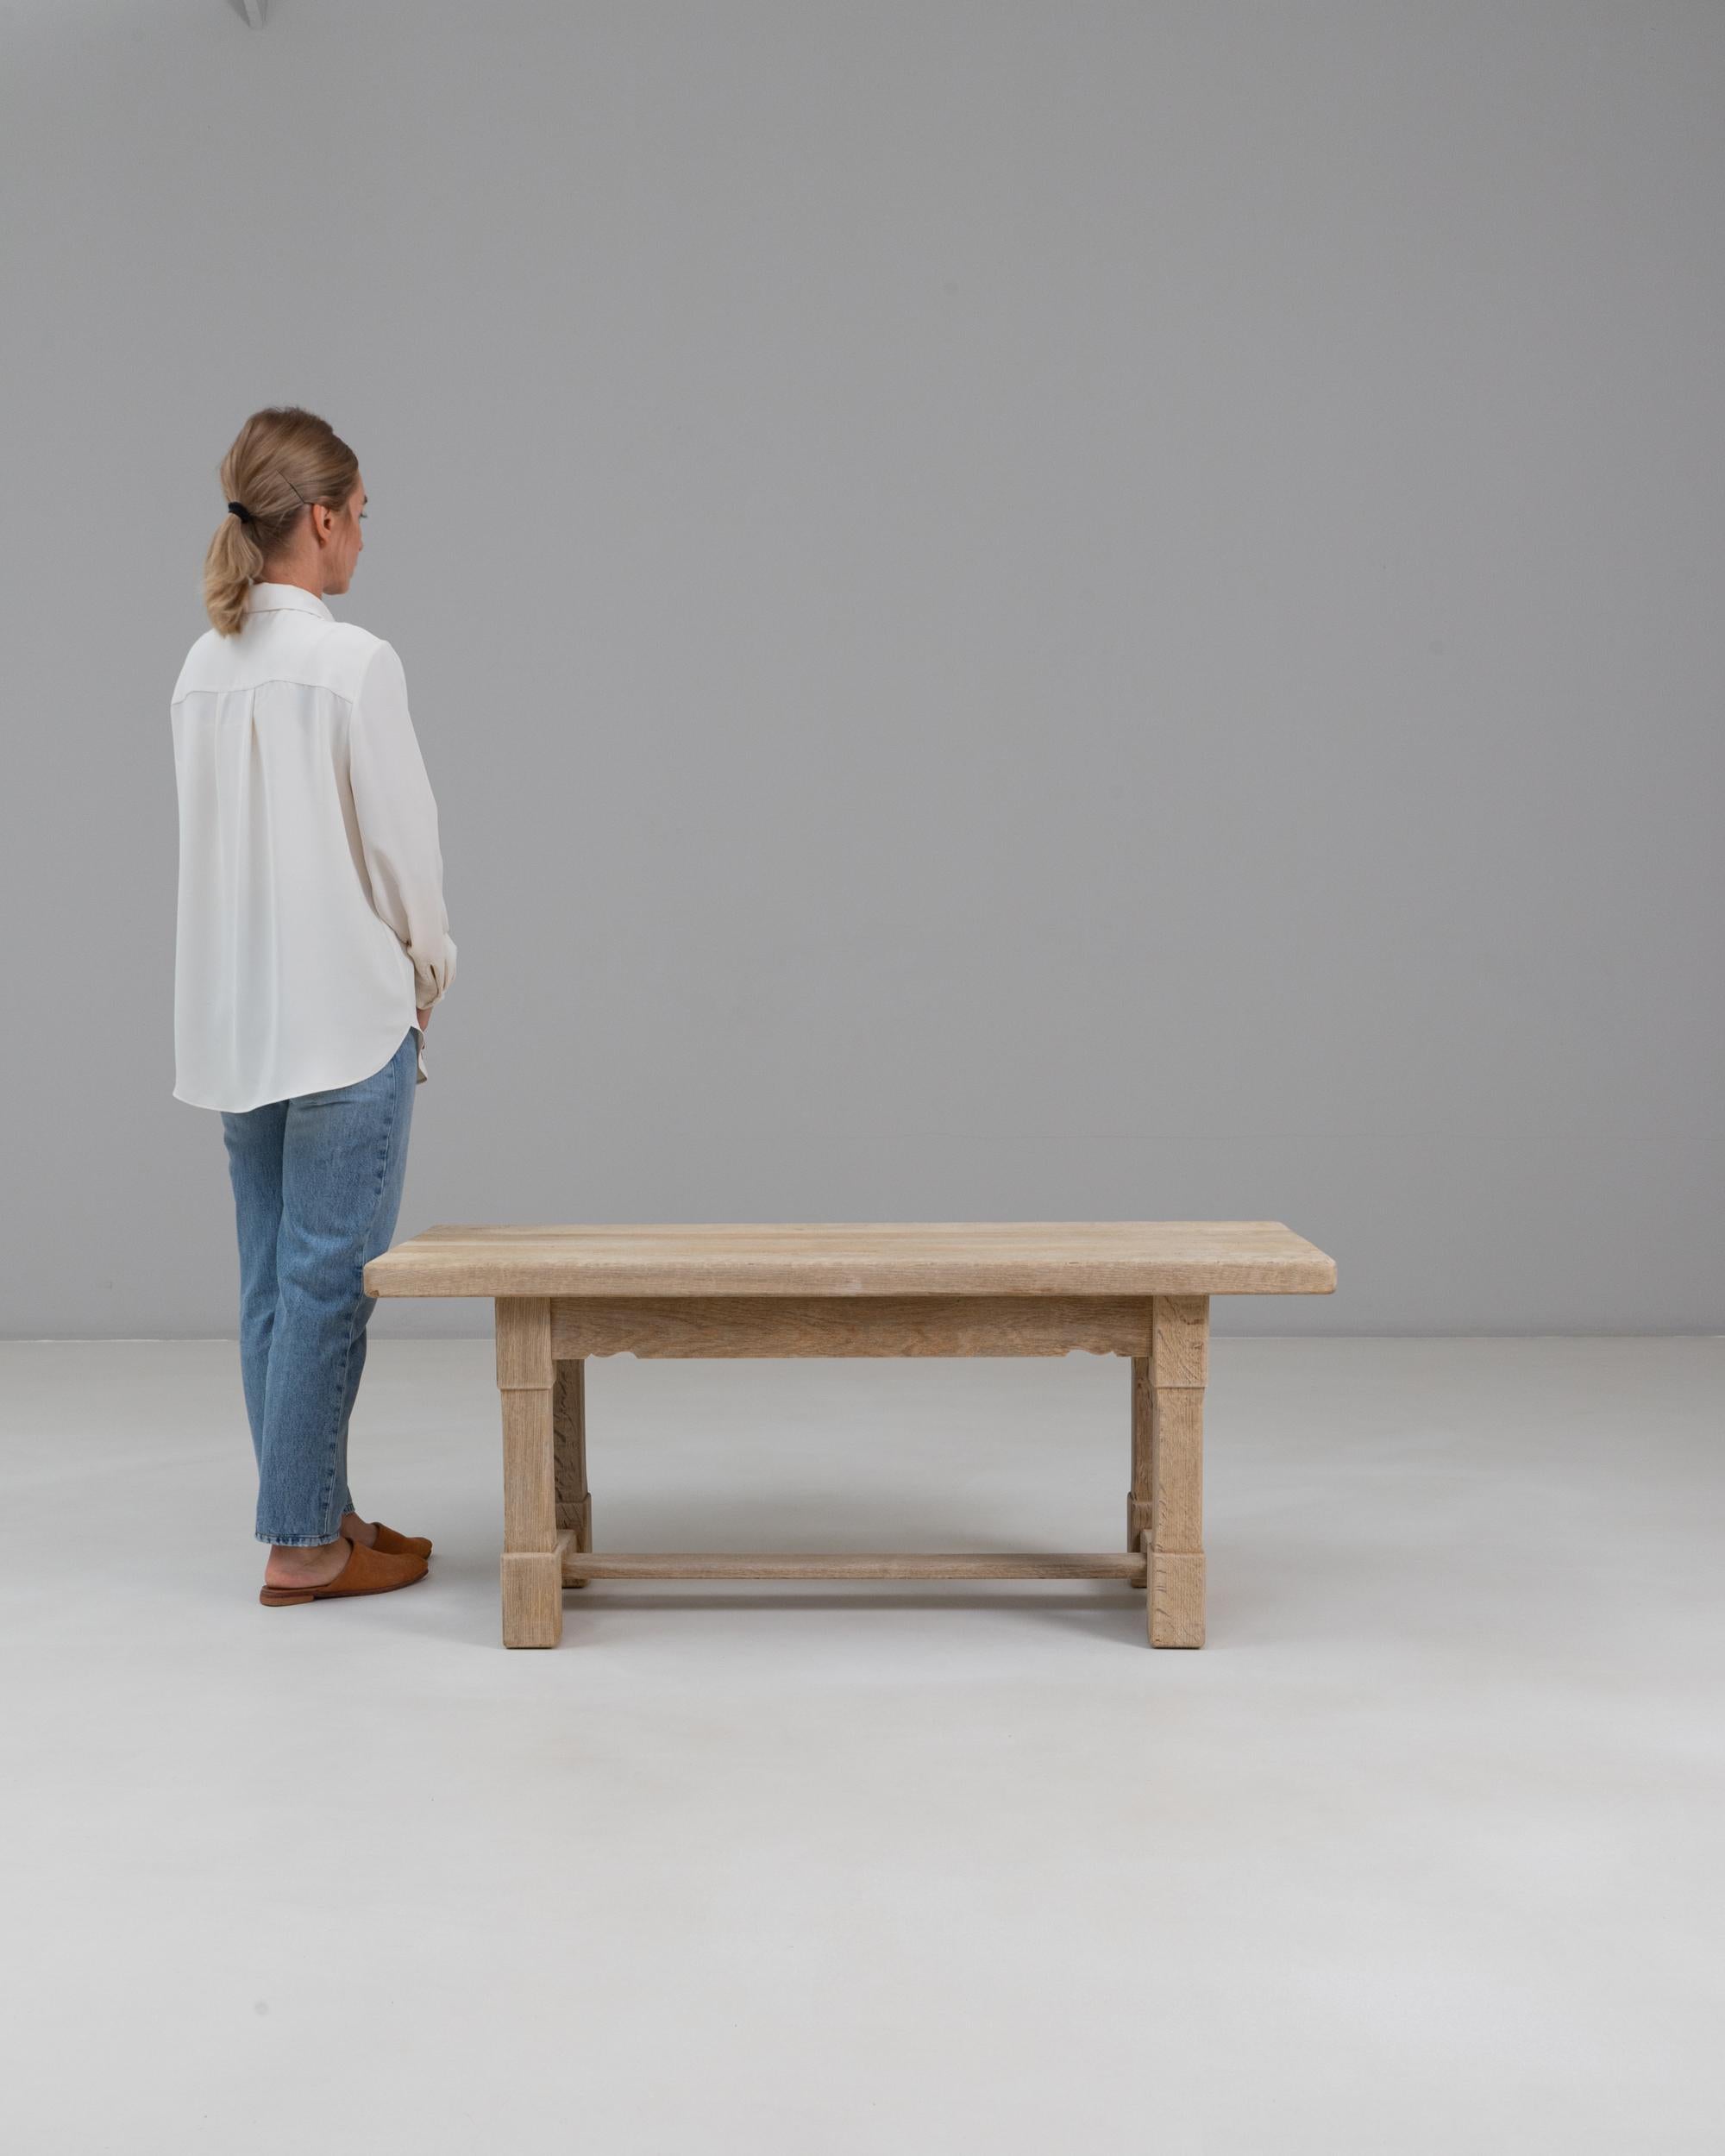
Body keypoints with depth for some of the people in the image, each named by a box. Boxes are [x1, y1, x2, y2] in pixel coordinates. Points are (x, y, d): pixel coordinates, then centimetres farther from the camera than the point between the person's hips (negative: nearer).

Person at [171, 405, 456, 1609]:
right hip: (345, 1011, -8)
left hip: (239, 1017, 8)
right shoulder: (353, 663, -14)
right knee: (329, 1276, -1)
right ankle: (302, 1545, 5)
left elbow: (214, 839, 12)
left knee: (276, 1276, 12)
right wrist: (428, 975, 5)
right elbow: (404, 842, -12)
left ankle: (320, 1512, 23)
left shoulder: (206, 669, 8)